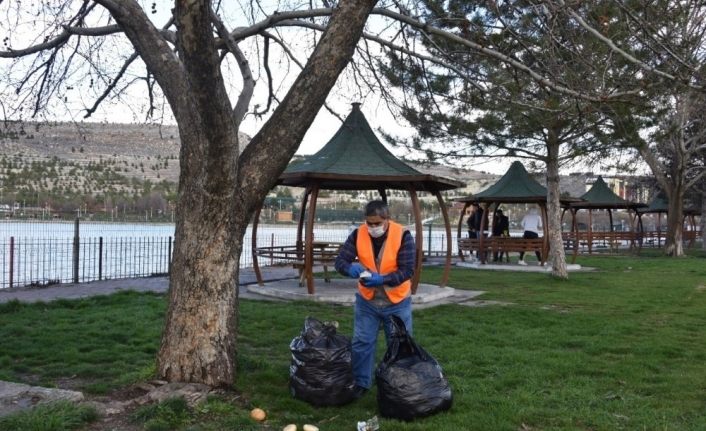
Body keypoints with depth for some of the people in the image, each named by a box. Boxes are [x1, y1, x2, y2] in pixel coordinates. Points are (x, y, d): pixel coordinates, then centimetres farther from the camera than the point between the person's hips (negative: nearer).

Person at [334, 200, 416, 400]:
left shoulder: (402, 235, -18)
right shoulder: (358, 234, -9)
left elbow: (407, 270, -20)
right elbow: (340, 260, -8)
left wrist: (382, 279, -34)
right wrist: (351, 268, -32)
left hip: (397, 302, -2)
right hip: (366, 301, 2)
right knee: (362, 343, 8)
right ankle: (361, 383, 24)